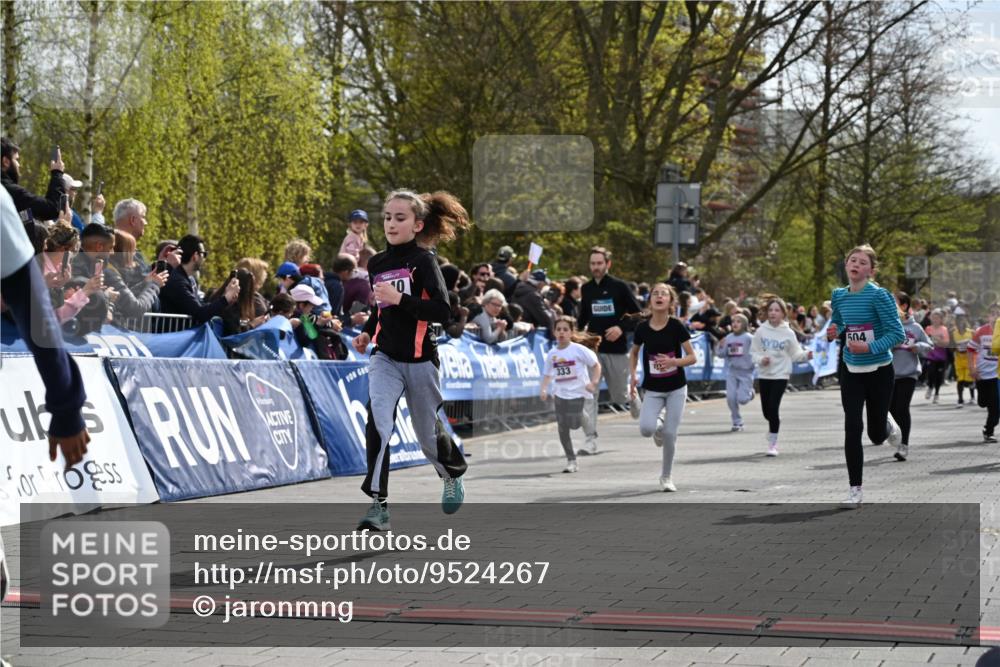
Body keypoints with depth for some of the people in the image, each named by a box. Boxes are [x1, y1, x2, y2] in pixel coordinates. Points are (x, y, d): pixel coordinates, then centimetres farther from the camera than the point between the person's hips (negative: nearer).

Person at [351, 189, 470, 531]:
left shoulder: (423, 260, -10)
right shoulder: (376, 264, 7)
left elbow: (442, 311, -20)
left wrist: (400, 299, -26)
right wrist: (367, 332, 11)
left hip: (420, 359, -3)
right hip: (385, 357, 3)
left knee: (428, 434, 12)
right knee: (377, 419, -22)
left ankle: (452, 476, 46)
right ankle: (379, 504, -23)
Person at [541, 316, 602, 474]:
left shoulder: (579, 350, -8)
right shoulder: (552, 354, 5)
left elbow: (596, 365, -2)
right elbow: (547, 374, 16)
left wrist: (594, 382, -16)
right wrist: (544, 389, -1)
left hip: (578, 392, -4)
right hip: (560, 394, 4)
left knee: (575, 424, -16)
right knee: (562, 428, 1)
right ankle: (571, 460, 11)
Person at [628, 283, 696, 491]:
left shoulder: (676, 326, -12)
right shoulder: (642, 328, -6)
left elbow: (692, 357, -7)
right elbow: (634, 353, 12)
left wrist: (673, 361, -25)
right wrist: (632, 376, -1)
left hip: (676, 388, -1)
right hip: (652, 390, 1)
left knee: (670, 434, -2)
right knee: (646, 429, -19)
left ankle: (667, 476, 19)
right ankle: (659, 423, 20)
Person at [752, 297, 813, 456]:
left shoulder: (788, 333, -3)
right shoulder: (761, 331, 1)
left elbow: (795, 354, 0)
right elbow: (753, 351, 6)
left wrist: (806, 355, -19)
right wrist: (760, 359, -13)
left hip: (781, 375, -3)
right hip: (764, 374, 3)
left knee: (773, 408, -13)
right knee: (766, 410, 8)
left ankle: (772, 444, -3)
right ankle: (773, 434, 41)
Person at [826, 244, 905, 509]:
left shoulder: (879, 295, -16)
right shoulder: (839, 295, 0)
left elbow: (897, 334, -18)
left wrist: (870, 348, -28)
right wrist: (833, 332, -3)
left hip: (879, 372, -3)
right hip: (851, 371, 3)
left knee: (876, 436, 7)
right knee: (852, 429, -6)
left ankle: (887, 423, 46)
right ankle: (855, 490, 3)